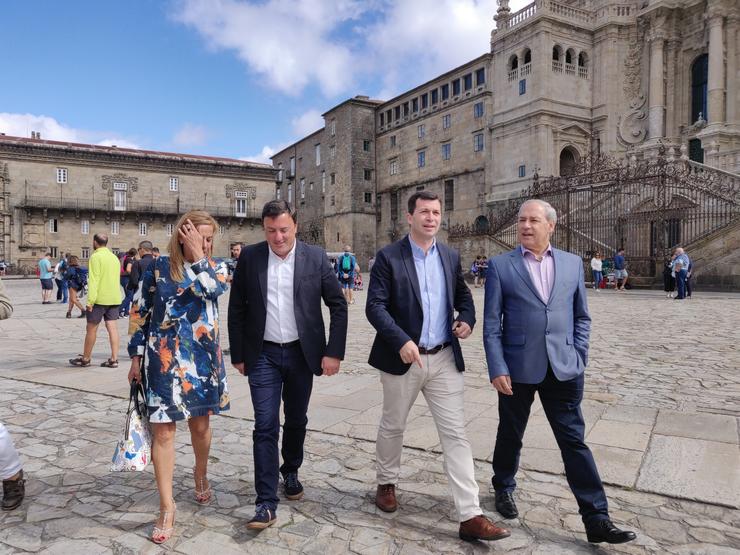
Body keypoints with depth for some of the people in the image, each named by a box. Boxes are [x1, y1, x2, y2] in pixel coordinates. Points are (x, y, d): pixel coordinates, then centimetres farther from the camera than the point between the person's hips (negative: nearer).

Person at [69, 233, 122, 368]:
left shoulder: (96, 257, -10)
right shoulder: (114, 257, 14)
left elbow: (93, 280, -17)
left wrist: (90, 301, -17)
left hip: (100, 298, -6)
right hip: (114, 298, 7)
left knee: (91, 328, 5)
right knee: (112, 327, 4)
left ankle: (85, 359, 15)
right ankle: (114, 359, 1)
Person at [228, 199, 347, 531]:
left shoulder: (315, 257, -5)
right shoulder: (249, 257, -3)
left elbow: (338, 305, -2)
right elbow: (236, 309, 3)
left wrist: (333, 352, -7)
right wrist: (238, 354, 3)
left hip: (302, 354, 1)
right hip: (263, 355, -1)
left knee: (296, 421, 16)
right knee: (265, 426, -3)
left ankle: (290, 473, 41)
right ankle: (266, 503, 6)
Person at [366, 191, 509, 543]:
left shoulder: (450, 257, 7)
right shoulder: (388, 257, -7)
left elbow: (463, 294, 19)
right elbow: (375, 306, -13)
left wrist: (467, 318, -3)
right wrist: (402, 341, -26)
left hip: (444, 359, 3)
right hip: (403, 357, -3)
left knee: (455, 435, 1)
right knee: (393, 427, 17)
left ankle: (470, 516, 7)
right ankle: (386, 483, 42)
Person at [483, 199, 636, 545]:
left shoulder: (572, 263, 6)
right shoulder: (500, 265, -2)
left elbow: (581, 316, 11)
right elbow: (491, 324, -5)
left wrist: (579, 357, 1)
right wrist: (497, 369, -11)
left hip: (563, 370, 2)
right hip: (517, 369, -1)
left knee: (574, 441, 5)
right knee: (510, 435, 16)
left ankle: (596, 518, 15)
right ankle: (504, 487, 40)